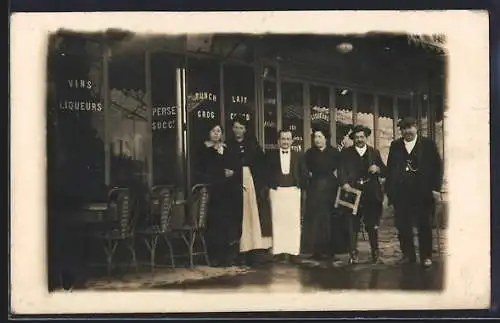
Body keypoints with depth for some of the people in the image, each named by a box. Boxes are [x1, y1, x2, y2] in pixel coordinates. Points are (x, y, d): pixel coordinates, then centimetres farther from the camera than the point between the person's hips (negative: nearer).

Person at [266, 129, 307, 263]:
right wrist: (271, 185, -6)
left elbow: (302, 174, 7)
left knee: (293, 221, -1)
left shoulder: (298, 156, 9)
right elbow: (267, 173, 3)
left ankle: (292, 251, 2)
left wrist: (300, 186, -3)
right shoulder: (271, 155, 6)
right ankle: (278, 251, 2)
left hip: (293, 191, 1)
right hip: (276, 191, -1)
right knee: (278, 221, 0)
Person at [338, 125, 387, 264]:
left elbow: (384, 171, 12)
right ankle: (353, 254, 2)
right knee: (353, 225, -3)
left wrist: (378, 169, -10)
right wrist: (344, 183, -18)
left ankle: (375, 253, 13)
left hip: (371, 194, 1)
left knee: (372, 225, 3)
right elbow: (341, 170, -1)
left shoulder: (374, 152, 15)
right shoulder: (346, 153, 10)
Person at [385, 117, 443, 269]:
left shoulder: (428, 144, 4)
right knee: (403, 226, 3)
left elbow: (437, 166, 1)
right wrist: (389, 189, 3)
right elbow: (389, 168, 11)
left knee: (424, 226, 3)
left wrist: (436, 188, -7)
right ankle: (408, 255, 13)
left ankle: (426, 256, 11)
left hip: (423, 193, -2)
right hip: (401, 193, 3)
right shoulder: (395, 146, 13)